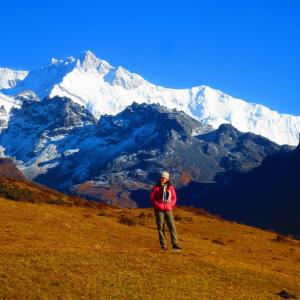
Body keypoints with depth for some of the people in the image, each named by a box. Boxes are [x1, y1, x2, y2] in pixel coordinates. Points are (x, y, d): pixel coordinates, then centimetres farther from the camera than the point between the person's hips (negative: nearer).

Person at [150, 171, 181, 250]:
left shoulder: (170, 187, 6)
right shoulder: (156, 187, 1)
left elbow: (174, 197, 12)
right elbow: (152, 198, 3)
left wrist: (171, 205, 1)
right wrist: (157, 205, -7)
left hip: (168, 209, 2)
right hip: (159, 210, -2)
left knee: (172, 226, -6)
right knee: (160, 227, -1)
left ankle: (175, 244, -6)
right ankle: (163, 245, 4)